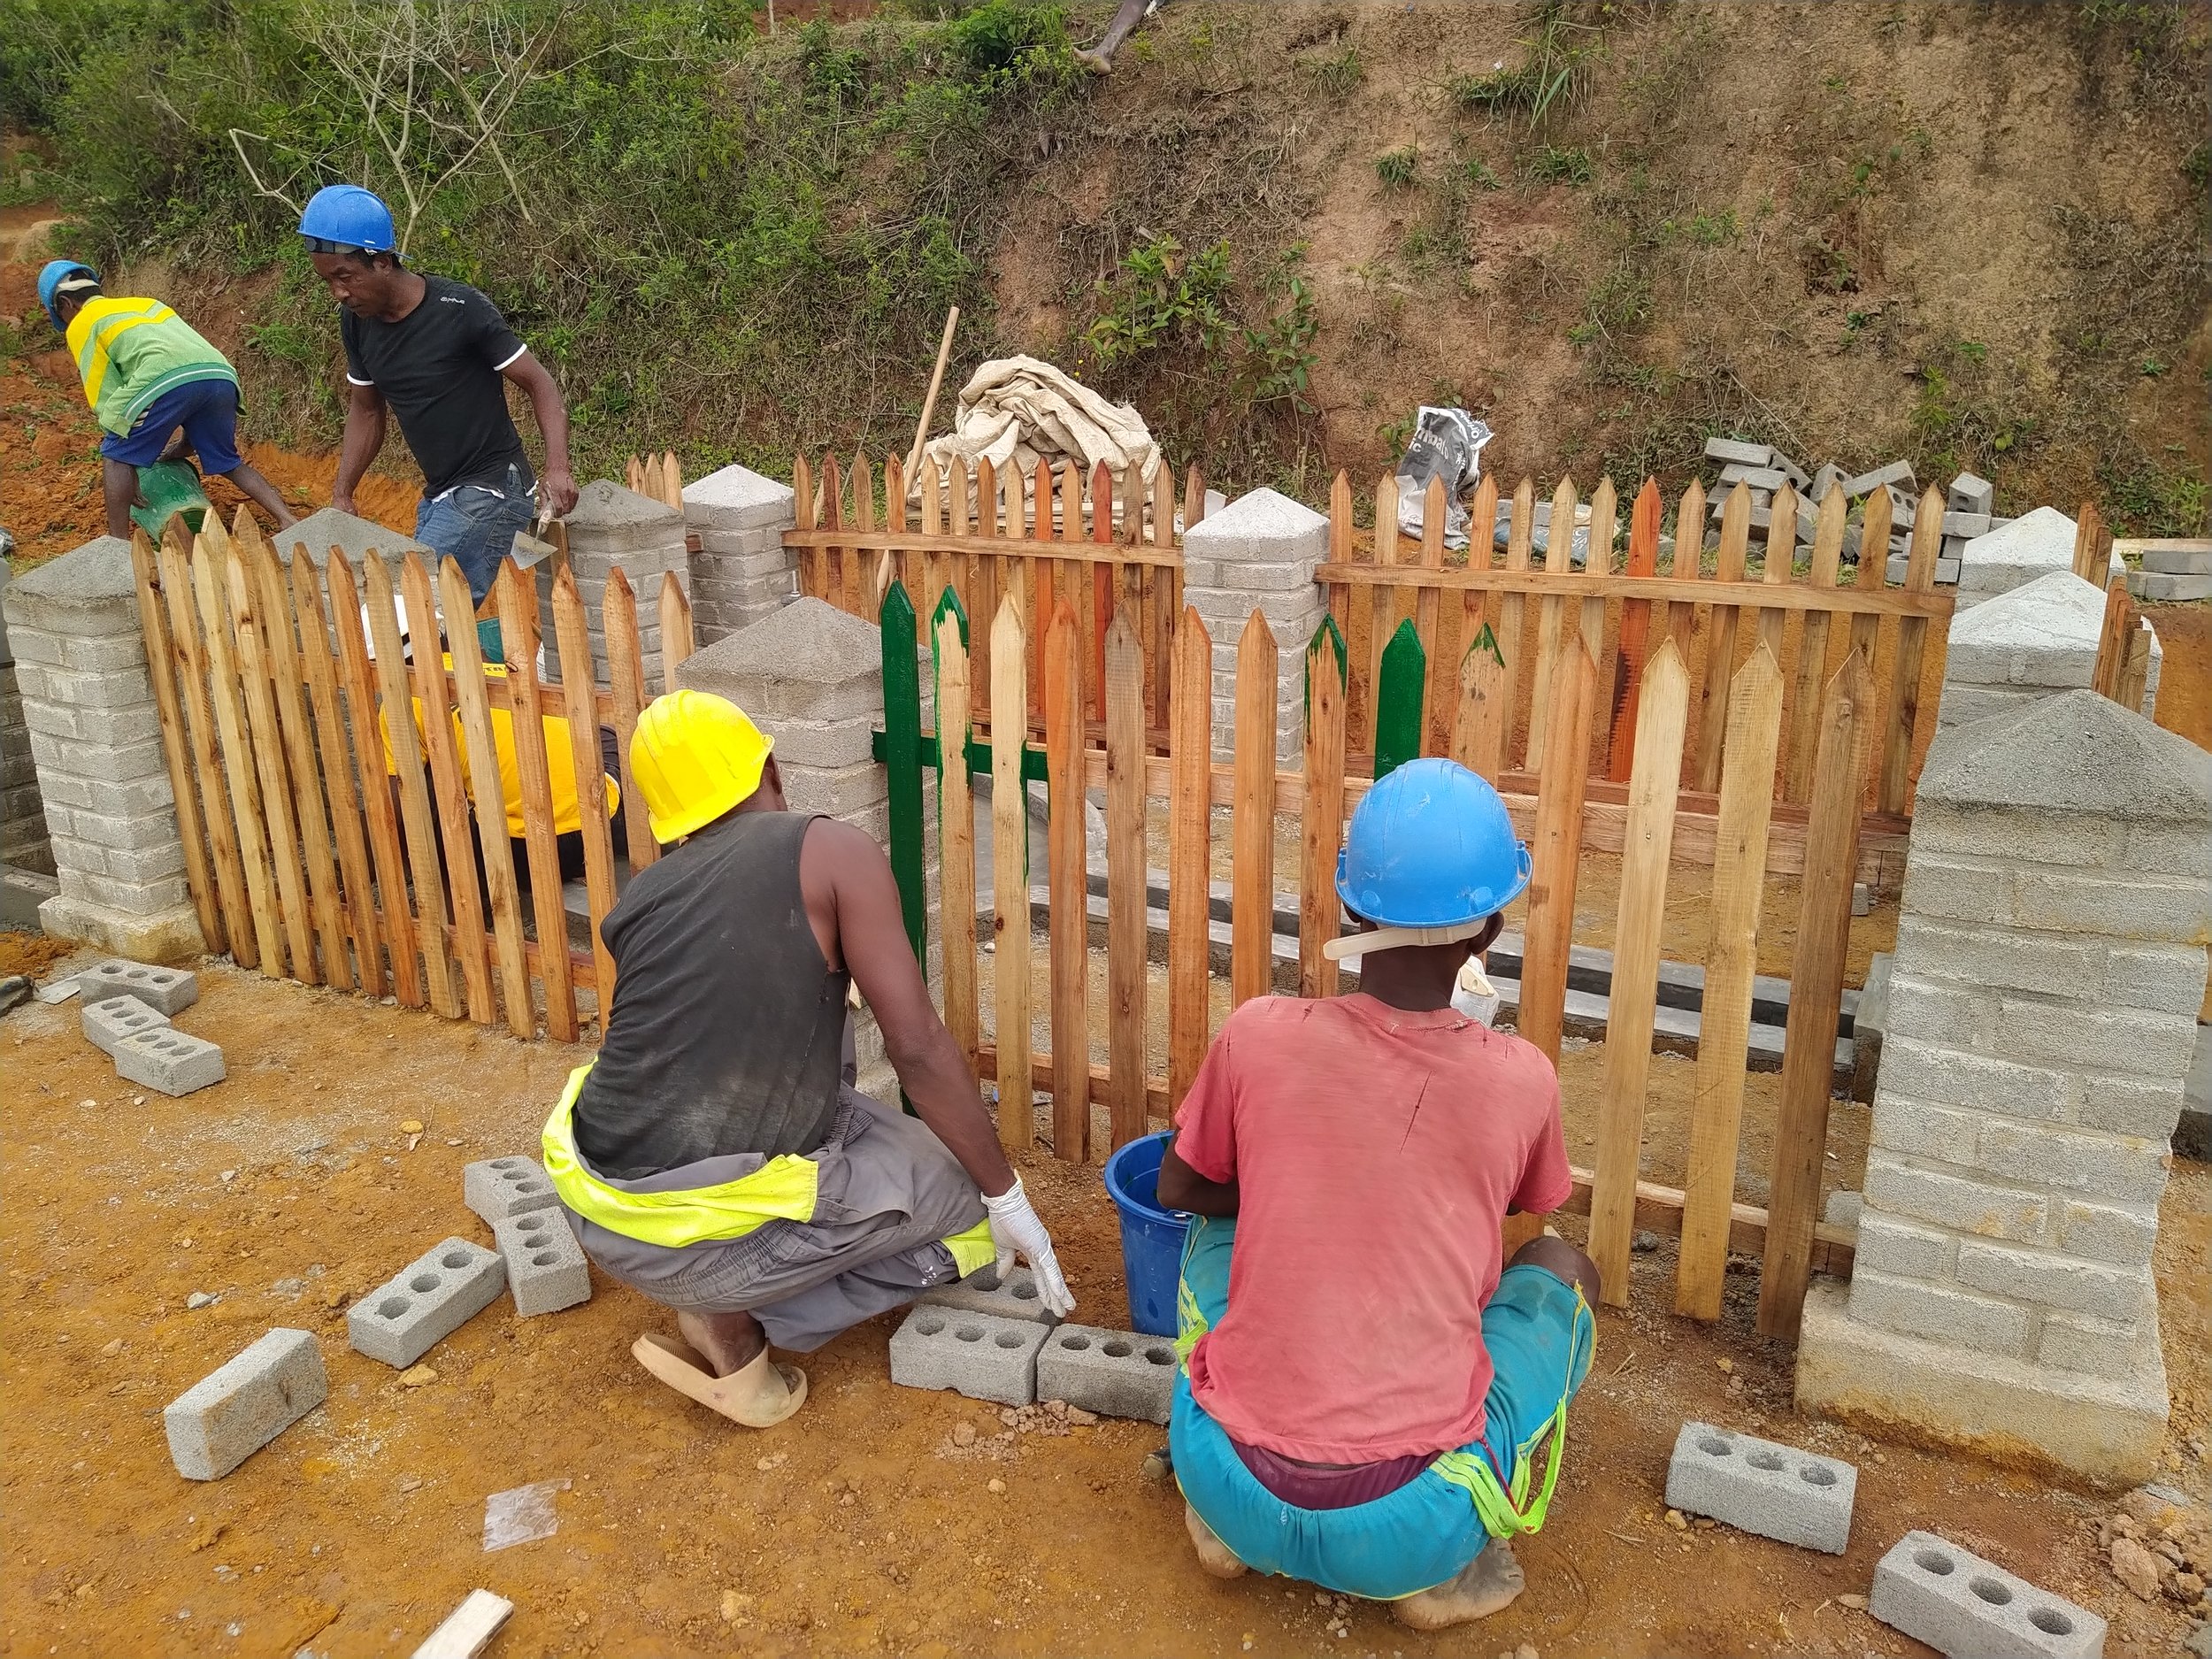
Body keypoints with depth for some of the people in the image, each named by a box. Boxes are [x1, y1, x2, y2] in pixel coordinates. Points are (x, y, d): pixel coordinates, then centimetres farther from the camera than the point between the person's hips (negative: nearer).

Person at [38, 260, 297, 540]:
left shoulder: (81, 325, 20)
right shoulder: (145, 304, 39)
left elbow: (105, 397, 13)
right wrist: (181, 447, 43)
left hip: (168, 380, -6)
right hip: (222, 374, 6)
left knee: (116, 457, 11)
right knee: (230, 464, 22)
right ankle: (289, 522, 9)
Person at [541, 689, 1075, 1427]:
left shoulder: (637, 899, 11)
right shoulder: (832, 853, -5)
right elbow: (918, 1047, -10)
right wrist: (1008, 1198, 0)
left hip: (590, 1211, 6)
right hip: (702, 1240, -6)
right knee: (969, 1195, 13)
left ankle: (722, 1298, 17)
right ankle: (735, 1329, 3)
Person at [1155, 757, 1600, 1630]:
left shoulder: (1258, 1034, -8)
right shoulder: (1521, 1080, -7)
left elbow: (1180, 1190, 12)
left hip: (1236, 1486, 1)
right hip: (1407, 1531, -1)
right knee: (1559, 1268, 22)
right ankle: (1453, 1570, 13)